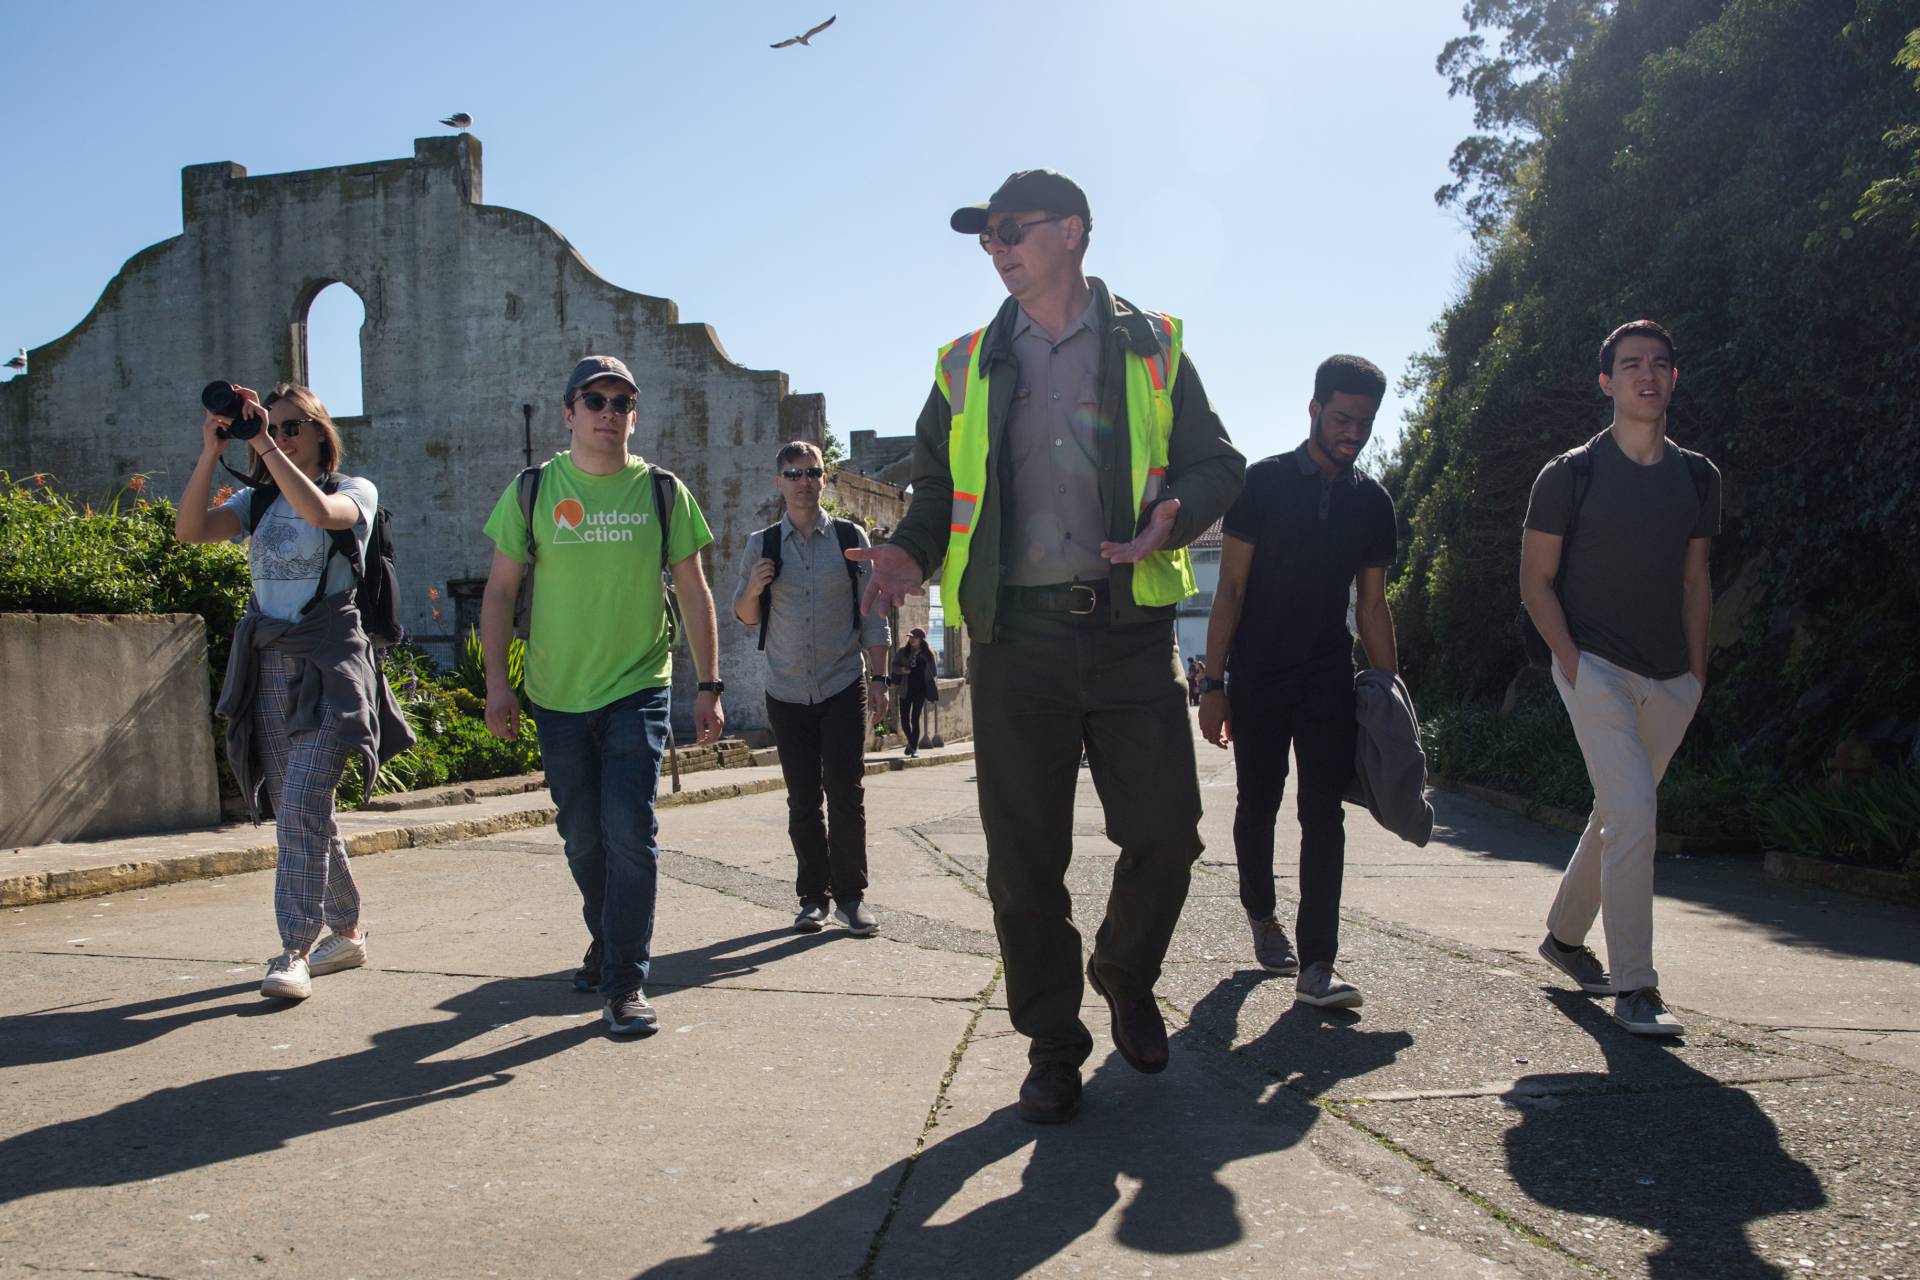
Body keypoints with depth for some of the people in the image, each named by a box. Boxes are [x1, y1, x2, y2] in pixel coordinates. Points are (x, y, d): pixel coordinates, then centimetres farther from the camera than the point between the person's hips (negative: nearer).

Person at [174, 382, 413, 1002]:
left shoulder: (355, 490, 3)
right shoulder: (257, 501, 16)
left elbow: (320, 511, -21)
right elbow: (189, 529, -2)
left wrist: (265, 445, -21)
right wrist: (210, 453, -12)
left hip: (327, 664, -6)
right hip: (267, 664, 6)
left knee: (302, 805, -16)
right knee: (302, 811, 9)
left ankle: (296, 953, -14)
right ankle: (347, 932, 23)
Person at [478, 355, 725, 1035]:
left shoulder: (663, 492, 0)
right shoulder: (533, 491, 1)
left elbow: (694, 594, 4)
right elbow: (500, 590, 5)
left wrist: (708, 687, 2)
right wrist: (497, 681, -2)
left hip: (638, 687, -2)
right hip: (558, 696, 2)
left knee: (630, 830, -12)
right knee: (583, 838, 13)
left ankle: (625, 980, -2)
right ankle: (608, 940, 38)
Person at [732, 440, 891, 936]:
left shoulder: (850, 537, 2)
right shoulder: (761, 544, 5)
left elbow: (873, 613, 4)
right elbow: (745, 617, 12)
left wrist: (879, 678, -2)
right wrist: (755, 588, -10)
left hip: (844, 688, -1)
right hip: (787, 692, 1)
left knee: (846, 793, -5)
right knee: (802, 801, 5)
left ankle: (850, 895, 5)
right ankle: (813, 897, 14)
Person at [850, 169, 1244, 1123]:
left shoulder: (1151, 348, 9)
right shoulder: (966, 367, 14)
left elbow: (1215, 464, 8)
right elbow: (936, 485, 17)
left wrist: (1170, 523, -13)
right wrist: (913, 551, -4)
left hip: (1129, 629, -1)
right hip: (1016, 636, 1)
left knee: (1166, 833, -1)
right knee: (1024, 859, 2)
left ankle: (1125, 979, 29)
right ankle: (1052, 1044, 20)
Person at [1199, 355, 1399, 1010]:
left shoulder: (1372, 502, 6)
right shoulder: (1263, 482, -5)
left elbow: (1372, 603, 11)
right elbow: (1231, 588, -6)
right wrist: (1212, 682, -11)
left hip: (1329, 675, 2)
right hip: (1258, 675, -2)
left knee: (1324, 815, -6)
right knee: (1257, 805, 10)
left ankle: (1316, 965, -7)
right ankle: (1261, 914, 34)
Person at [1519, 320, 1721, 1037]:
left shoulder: (1697, 477, 12)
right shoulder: (1570, 475, -2)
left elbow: (1695, 581, 17)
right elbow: (1536, 580, -1)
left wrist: (1697, 670, 9)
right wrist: (1571, 661, -10)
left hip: (1670, 682, 6)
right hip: (1595, 668, -5)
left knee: (1619, 816, 14)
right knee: (1634, 814, -17)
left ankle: (1564, 936, 34)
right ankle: (1634, 988, -12)